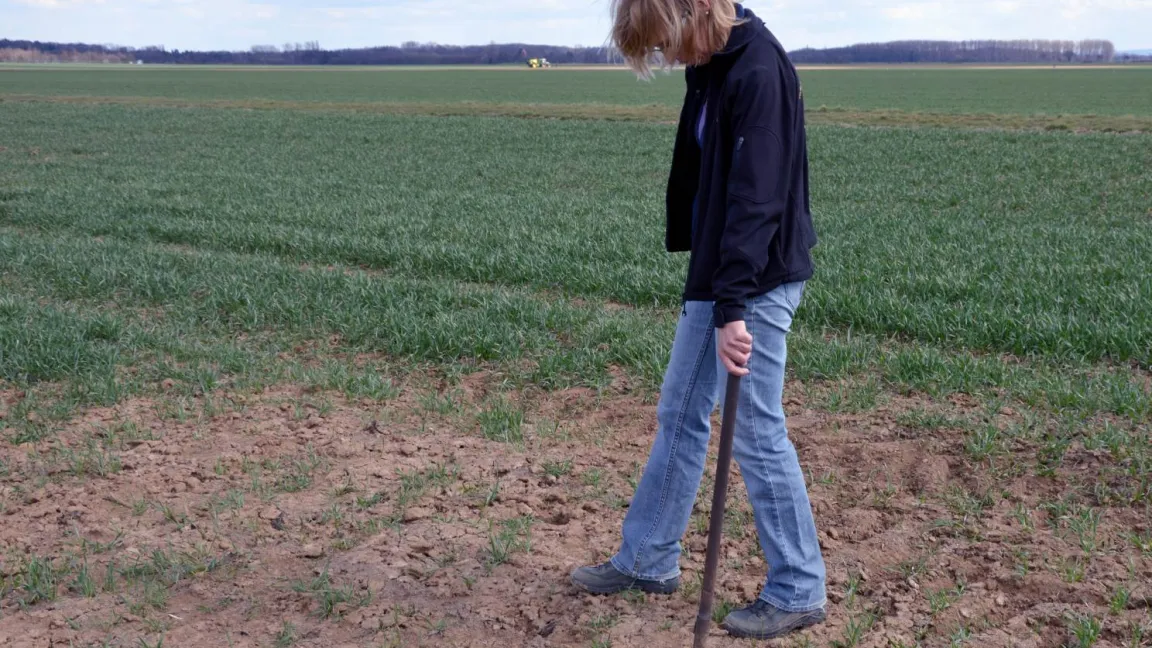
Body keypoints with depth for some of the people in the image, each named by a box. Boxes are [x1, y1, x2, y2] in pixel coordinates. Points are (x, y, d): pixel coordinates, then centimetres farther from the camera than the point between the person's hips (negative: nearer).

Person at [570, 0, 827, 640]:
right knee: (679, 415, 16)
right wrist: (714, 294, 17)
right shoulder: (709, 64, 7)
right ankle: (649, 560, 30)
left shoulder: (759, 72, -21)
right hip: (714, 274, 10)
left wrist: (732, 309, -30)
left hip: (757, 282, -9)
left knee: (758, 434, -1)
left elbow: (755, 199, -27)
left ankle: (799, 592, 14)